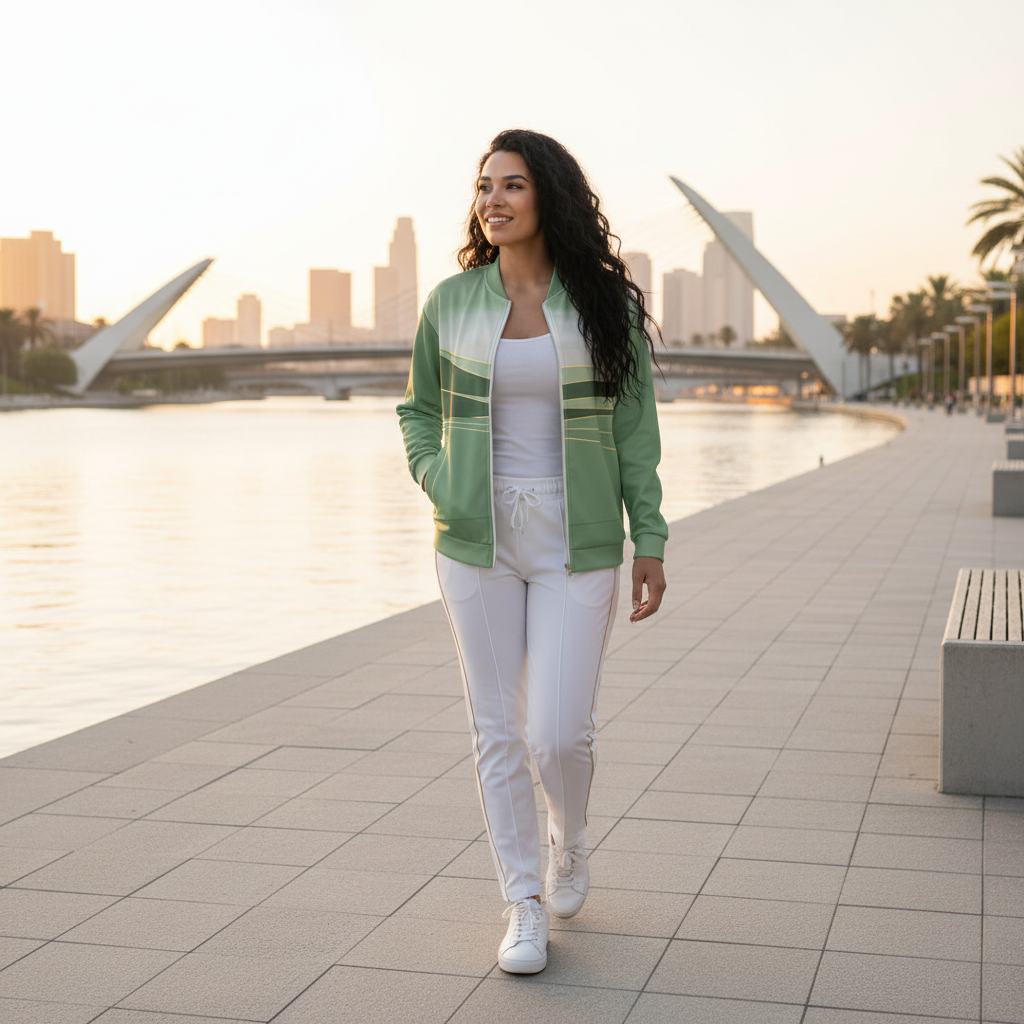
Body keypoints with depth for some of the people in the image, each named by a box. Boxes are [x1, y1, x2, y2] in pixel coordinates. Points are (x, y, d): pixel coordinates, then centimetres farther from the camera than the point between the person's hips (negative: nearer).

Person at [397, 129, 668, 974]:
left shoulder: (604, 304, -3)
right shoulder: (451, 303, 1)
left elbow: (634, 429, 1)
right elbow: (419, 411, 15)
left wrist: (650, 541, -1)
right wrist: (438, 485, -3)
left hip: (576, 547, -2)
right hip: (478, 543, 2)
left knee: (560, 734, -5)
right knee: (497, 730, 6)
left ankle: (568, 841, 30)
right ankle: (525, 903, 22)